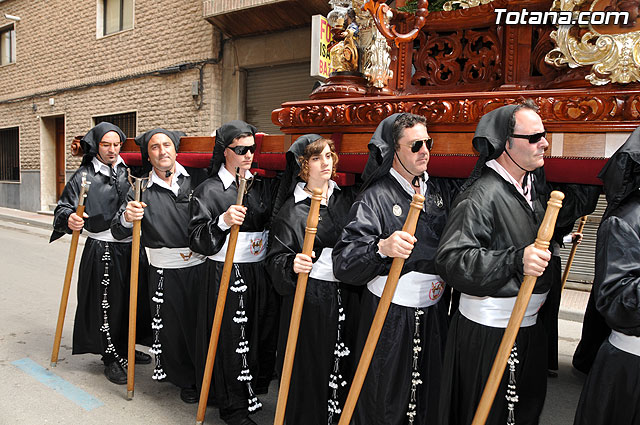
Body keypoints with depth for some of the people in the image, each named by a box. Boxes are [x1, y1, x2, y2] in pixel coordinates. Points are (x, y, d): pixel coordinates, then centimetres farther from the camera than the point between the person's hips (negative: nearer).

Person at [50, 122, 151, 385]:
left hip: (130, 247, 5)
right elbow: (63, 208, -6)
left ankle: (123, 347, 33)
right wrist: (69, 219, -25)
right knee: (106, 303, 2)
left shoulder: (128, 171, 8)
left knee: (131, 299, 13)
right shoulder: (84, 176, -4)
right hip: (101, 252, -4)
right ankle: (111, 358, 18)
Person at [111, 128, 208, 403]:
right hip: (165, 273, 0)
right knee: (173, 328, 10)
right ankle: (186, 381, 32)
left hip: (201, 267, 0)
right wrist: (127, 218, -22)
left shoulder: (197, 177, 2)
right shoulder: (141, 188, 2)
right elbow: (118, 233, 0)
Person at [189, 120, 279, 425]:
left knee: (262, 335, 11)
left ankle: (253, 392, 33)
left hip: (261, 274, 5)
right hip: (225, 274, -5)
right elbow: (196, 241, -12)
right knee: (230, 339, 1)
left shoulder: (264, 186, 10)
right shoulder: (209, 190, -4)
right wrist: (222, 222, -26)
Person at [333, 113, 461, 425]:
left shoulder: (442, 190, 6)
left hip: (433, 312, 5)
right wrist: (381, 248, -38)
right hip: (389, 316, -5)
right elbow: (343, 264, -21)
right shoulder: (376, 196, -12)